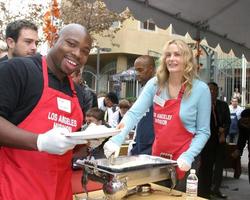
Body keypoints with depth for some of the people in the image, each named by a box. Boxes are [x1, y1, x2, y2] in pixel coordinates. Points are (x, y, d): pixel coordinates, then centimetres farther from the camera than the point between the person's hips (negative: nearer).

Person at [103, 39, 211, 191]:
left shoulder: (200, 89, -10)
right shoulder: (155, 84, -3)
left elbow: (203, 131, -7)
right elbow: (134, 113, -11)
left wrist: (188, 156, -22)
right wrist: (117, 139, -26)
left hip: (183, 163, -3)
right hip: (157, 157, 3)